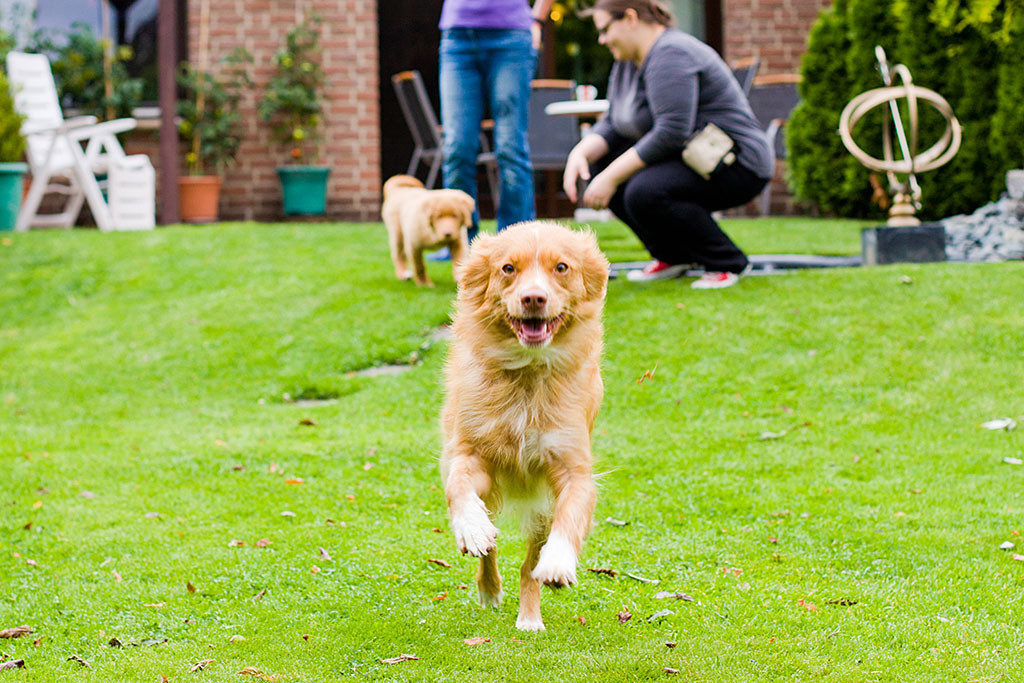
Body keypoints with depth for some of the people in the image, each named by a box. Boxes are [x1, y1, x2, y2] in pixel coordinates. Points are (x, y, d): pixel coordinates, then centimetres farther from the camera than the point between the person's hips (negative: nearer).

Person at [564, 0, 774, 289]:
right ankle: (673, 256, 8)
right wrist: (581, 152, -9)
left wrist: (612, 177, -26)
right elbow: (613, 125, 12)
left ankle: (727, 262, -12)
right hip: (689, 160, 10)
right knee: (597, 164, 2)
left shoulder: (670, 55, -20)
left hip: (735, 167, -10)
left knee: (644, 193, -32)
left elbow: (670, 134, -28)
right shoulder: (628, 64, 11)